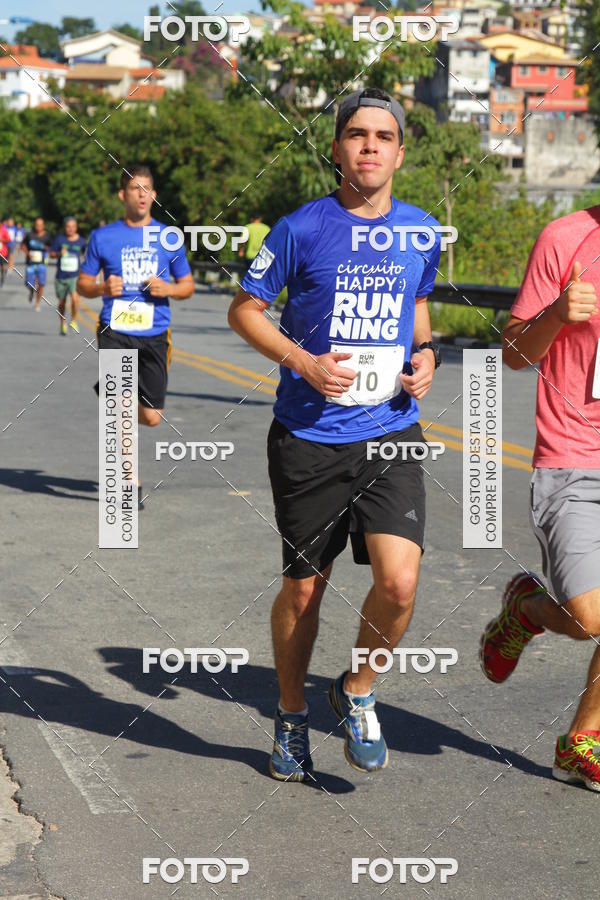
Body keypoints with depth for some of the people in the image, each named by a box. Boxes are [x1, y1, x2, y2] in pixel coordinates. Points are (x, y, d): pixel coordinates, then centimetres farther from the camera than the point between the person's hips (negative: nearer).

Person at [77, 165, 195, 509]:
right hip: (115, 333, -2)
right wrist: (102, 289, -11)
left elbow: (188, 286, 13)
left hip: (154, 335, 2)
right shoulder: (103, 237, 4)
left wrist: (167, 289, -9)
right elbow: (83, 283, 11)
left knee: (151, 417, 3)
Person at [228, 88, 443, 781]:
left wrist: (425, 353, 4)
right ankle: (291, 717, 33)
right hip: (308, 440, -2)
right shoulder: (302, 229, -6)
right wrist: (304, 361, -12)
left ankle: (357, 693, 13)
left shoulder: (422, 232, 5)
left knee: (398, 584, -16)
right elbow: (243, 309, 2)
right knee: (303, 590, 8)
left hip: (392, 436, 2)